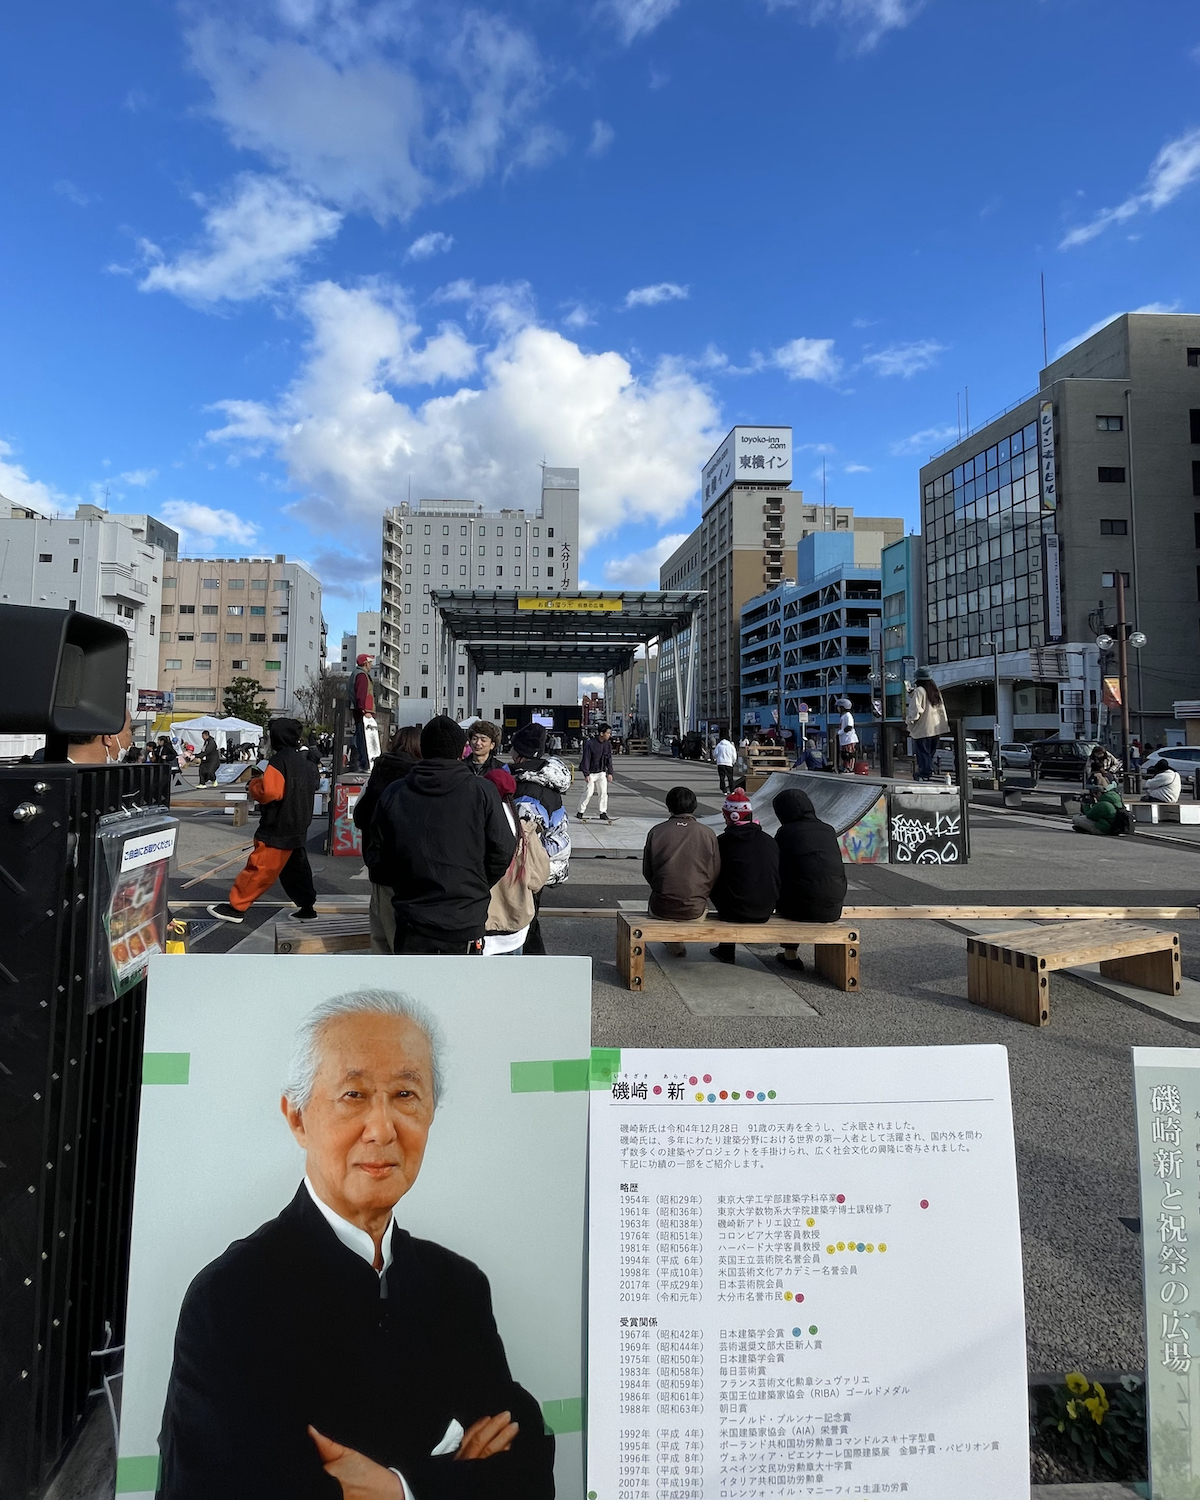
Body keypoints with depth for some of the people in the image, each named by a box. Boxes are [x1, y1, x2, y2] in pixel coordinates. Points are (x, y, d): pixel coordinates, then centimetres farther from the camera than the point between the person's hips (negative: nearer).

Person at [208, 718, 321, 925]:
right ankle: (307, 907, 17)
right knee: (296, 869, 14)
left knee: (259, 868, -2)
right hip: (298, 828, 9)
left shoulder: (280, 761, -15)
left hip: (277, 829, -9)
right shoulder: (305, 762, 13)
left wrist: (254, 784, -5)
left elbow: (269, 792, -24)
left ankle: (236, 907, 6)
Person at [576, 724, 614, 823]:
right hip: (591, 772, -5)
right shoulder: (590, 743, -18)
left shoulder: (608, 744, 0)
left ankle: (603, 813, 7)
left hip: (601, 772, 5)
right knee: (589, 793, -6)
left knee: (604, 792, -2)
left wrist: (610, 773, 3)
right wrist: (586, 774, -17)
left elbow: (609, 759, 8)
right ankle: (580, 813, 8)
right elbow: (586, 759, -16)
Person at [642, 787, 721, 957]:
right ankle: (674, 943, 34)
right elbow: (715, 874, 1)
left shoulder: (656, 832, -5)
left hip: (661, 909, 0)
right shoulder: (708, 834, -5)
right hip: (695, 912, 0)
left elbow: (647, 872, 3)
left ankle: (674, 943, 29)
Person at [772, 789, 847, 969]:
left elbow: (778, 871, 2)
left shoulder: (786, 832, -3)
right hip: (834, 907, 4)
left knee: (783, 893, 27)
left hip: (802, 908, -4)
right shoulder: (828, 831, 8)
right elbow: (839, 869, 15)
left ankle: (790, 955, 26)